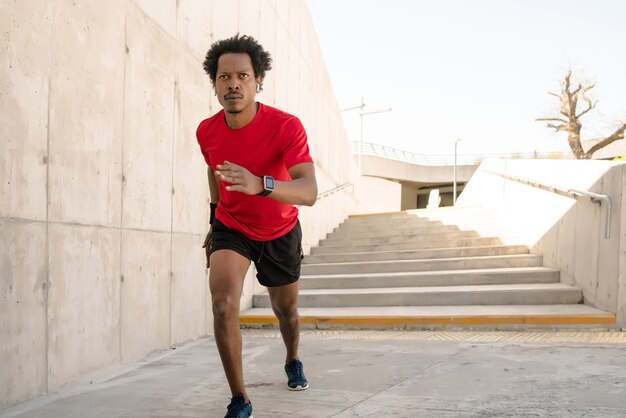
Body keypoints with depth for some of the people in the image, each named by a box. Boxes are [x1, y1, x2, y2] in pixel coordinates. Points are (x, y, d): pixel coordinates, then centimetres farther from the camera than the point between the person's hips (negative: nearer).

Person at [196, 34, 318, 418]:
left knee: (286, 311, 18)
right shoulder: (206, 132, -15)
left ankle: (293, 362, 53)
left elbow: (309, 191, -42)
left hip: (280, 232, -1)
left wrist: (260, 185, -60)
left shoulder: (287, 127, -29)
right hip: (231, 229, 1)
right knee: (223, 307, -23)